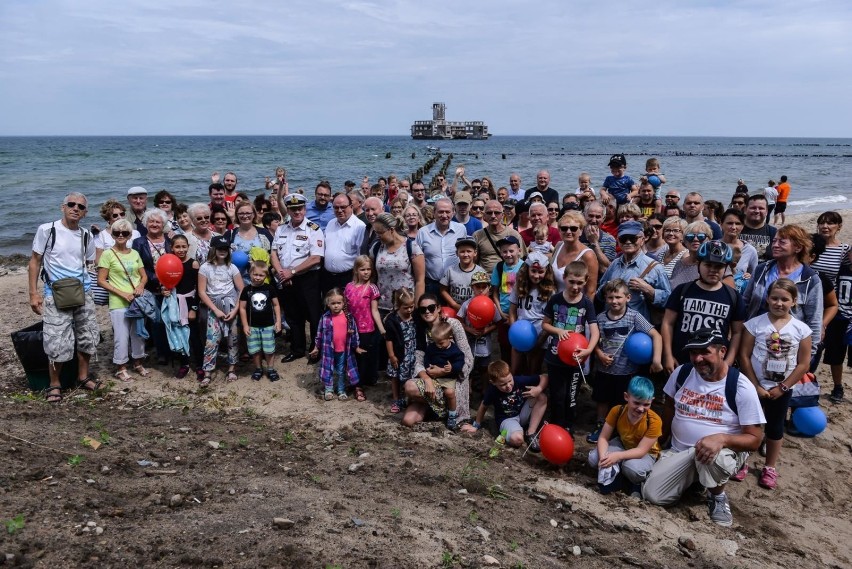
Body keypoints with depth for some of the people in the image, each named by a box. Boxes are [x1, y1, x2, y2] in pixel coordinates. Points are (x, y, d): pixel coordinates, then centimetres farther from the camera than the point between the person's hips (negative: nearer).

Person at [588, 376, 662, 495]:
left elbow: (641, 450, -30)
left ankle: (637, 482, -3)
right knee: (594, 459, -23)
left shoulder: (654, 421, -29)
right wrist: (603, 457, -38)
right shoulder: (617, 411, -21)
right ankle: (614, 473, 2)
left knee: (632, 468, -37)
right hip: (623, 445, 3)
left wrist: (617, 456, -45)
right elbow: (603, 438, -17)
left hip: (645, 454, -3)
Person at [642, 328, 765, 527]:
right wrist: (662, 439, 22)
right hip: (680, 451, 4)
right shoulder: (682, 373, -4)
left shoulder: (741, 387, -16)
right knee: (651, 494, -16)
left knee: (712, 457, -41)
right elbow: (669, 405, 17)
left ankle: (717, 496, -4)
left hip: (725, 451, -4)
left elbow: (754, 439, -16)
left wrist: (722, 438, -34)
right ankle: (694, 475, 16)